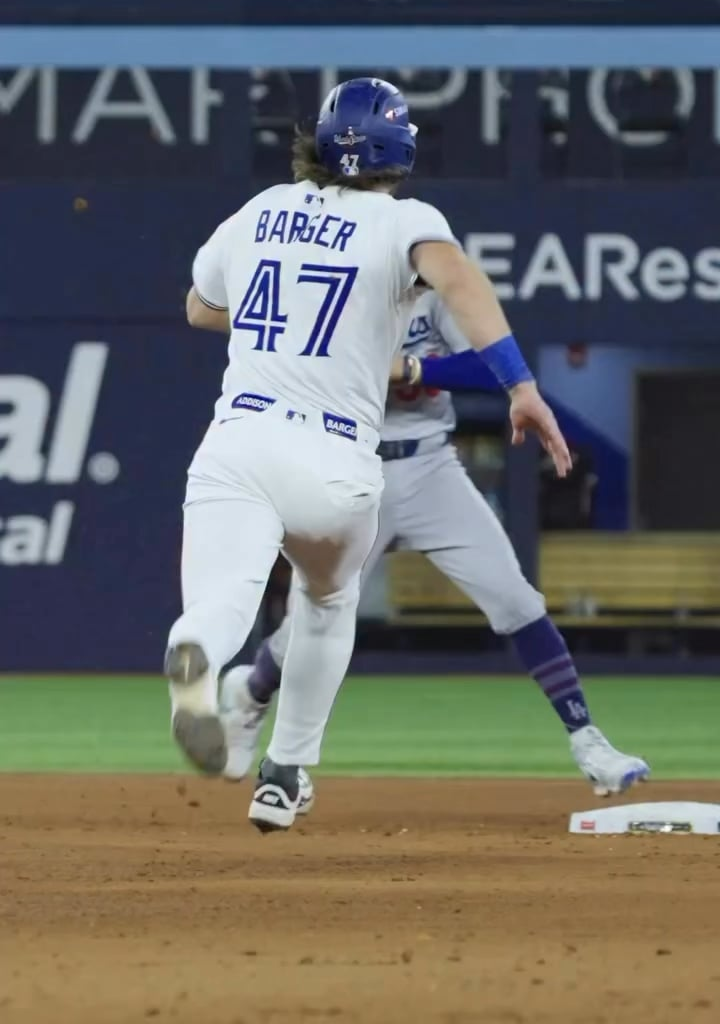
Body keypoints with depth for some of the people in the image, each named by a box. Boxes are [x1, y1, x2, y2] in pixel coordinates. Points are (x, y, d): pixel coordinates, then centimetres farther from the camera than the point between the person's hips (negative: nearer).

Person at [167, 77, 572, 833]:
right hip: (335, 462, -1)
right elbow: (456, 279, -17)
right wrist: (521, 387, -25)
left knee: (222, 598, -23)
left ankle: (194, 661, -59)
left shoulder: (258, 214, 19)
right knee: (328, 599, 30)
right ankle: (283, 776, 31)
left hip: (236, 440, 1)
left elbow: (199, 308, 37)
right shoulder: (403, 221, 7)